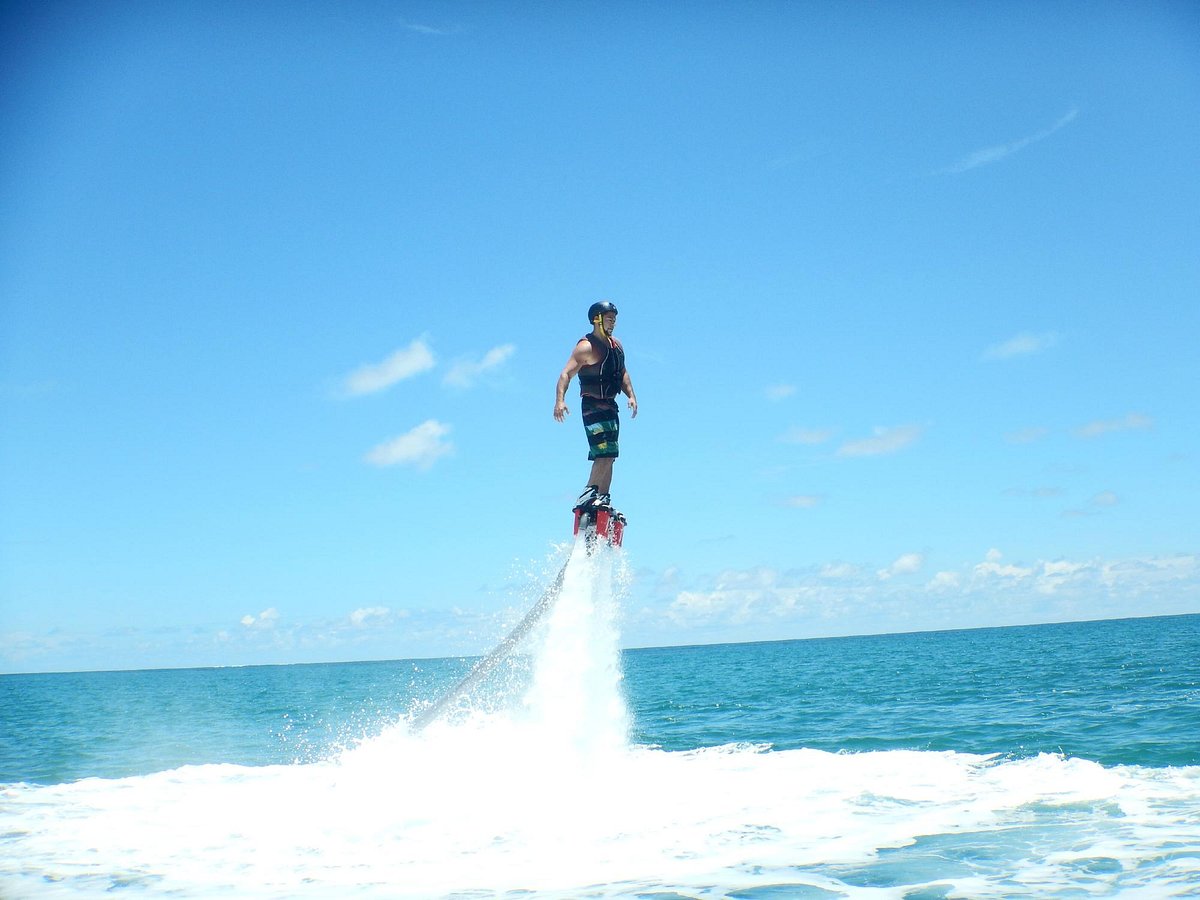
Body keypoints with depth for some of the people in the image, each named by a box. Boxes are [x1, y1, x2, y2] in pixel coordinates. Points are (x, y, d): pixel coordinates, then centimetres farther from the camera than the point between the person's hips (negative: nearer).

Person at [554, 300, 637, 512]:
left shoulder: (616, 346, 13)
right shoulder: (587, 347, -12)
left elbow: (623, 373, 22)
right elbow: (566, 374, -19)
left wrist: (631, 395, 7)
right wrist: (560, 400, -32)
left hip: (610, 406, 9)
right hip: (593, 406, -9)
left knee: (607, 456, 10)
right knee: (605, 454, -16)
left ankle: (603, 499, 16)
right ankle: (588, 495, -11)